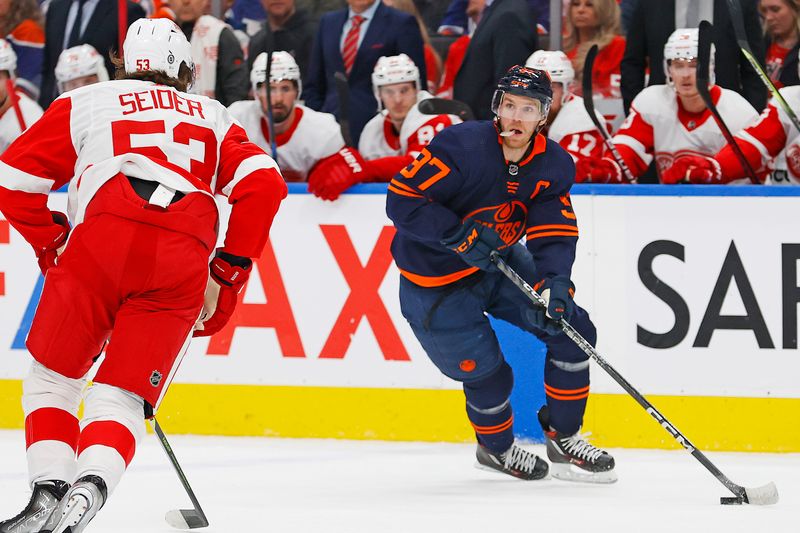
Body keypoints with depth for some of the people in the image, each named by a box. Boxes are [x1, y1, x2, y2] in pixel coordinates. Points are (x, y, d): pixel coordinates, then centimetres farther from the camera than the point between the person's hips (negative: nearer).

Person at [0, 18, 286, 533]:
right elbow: (264, 185, 14)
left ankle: (49, 491, -1)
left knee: (53, 377, 17)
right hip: (185, 262, 1)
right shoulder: (213, 118, 31)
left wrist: (52, 245, 30)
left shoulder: (85, 102, 26)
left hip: (103, 239, -1)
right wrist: (227, 276, 17)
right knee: (121, 398, 5)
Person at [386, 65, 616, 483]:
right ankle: (495, 448, 28)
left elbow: (555, 235, -12)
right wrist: (460, 237, -34)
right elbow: (402, 200, -28)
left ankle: (563, 438, 14)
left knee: (574, 330, -2)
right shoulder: (461, 147, -27)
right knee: (488, 374, -4)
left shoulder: (554, 165, -8)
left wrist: (554, 285, -30)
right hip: (436, 279, -6)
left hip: (499, 260, 6)